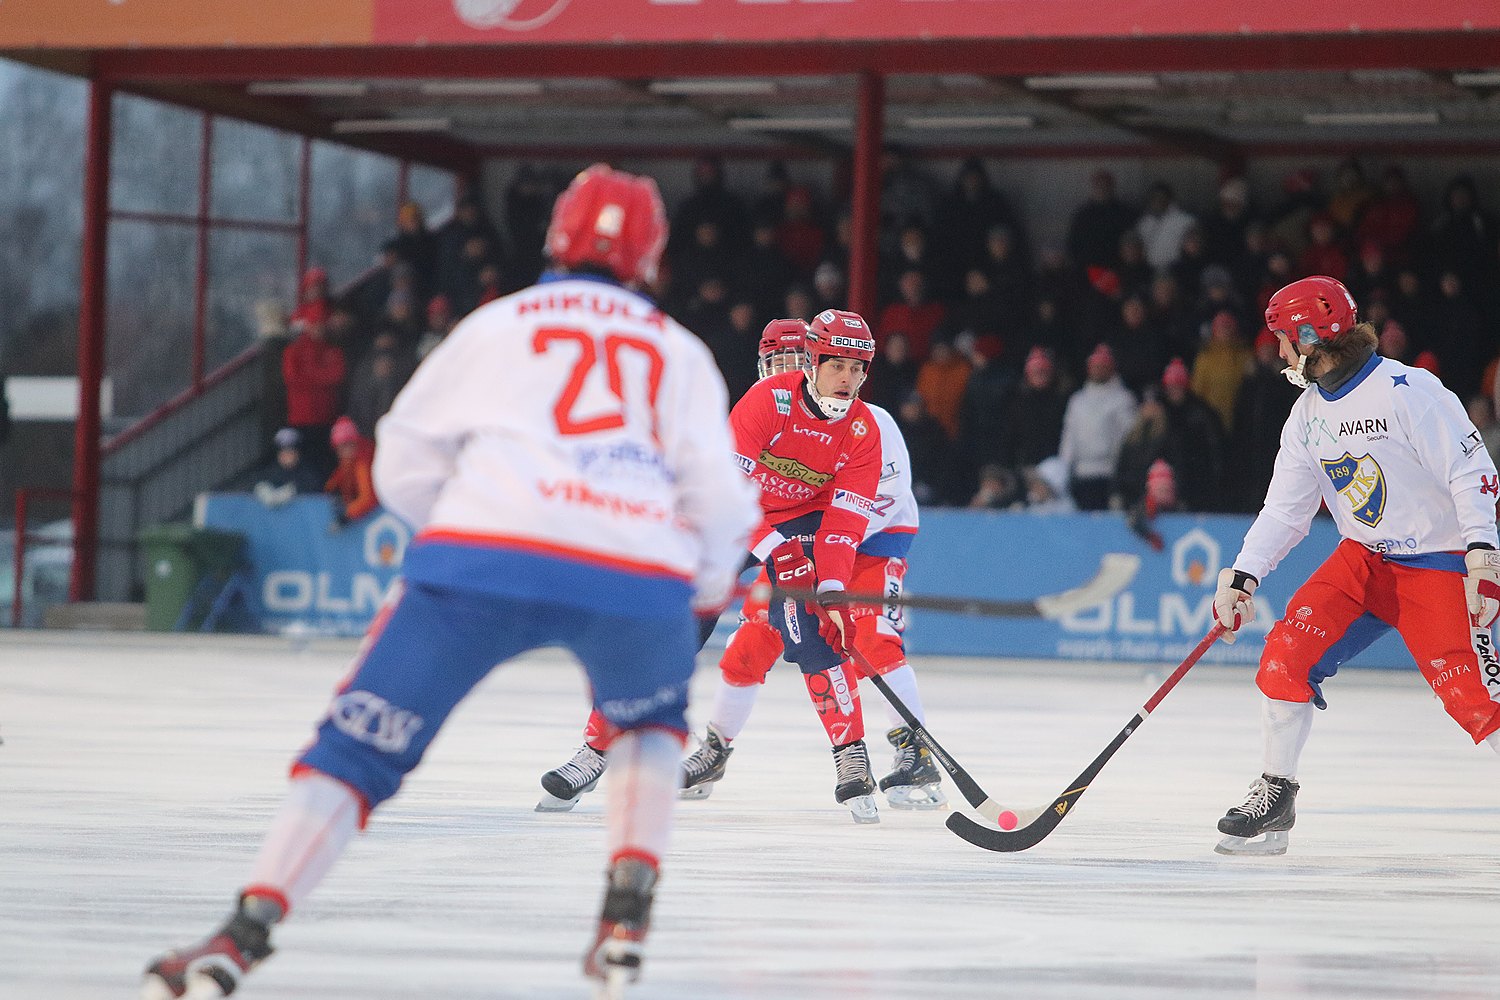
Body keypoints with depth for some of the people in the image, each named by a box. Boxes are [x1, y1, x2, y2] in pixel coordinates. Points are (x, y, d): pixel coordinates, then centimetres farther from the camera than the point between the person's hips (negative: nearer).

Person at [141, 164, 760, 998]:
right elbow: (718, 494, 11)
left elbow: (403, 464, 19)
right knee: (651, 718, 32)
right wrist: (712, 584, 31)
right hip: (640, 576, 1)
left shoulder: (498, 325, 23)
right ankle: (628, 913, 14)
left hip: (486, 556, -1)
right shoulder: (681, 351, 23)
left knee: (362, 742, 4)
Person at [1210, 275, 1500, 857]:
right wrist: (1243, 575, -3)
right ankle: (1274, 799, 4)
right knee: (1287, 652, -7)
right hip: (1363, 558, 7)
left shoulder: (1408, 391, -19)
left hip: (1435, 565, -7)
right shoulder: (1307, 415, 6)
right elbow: (1286, 507, 8)